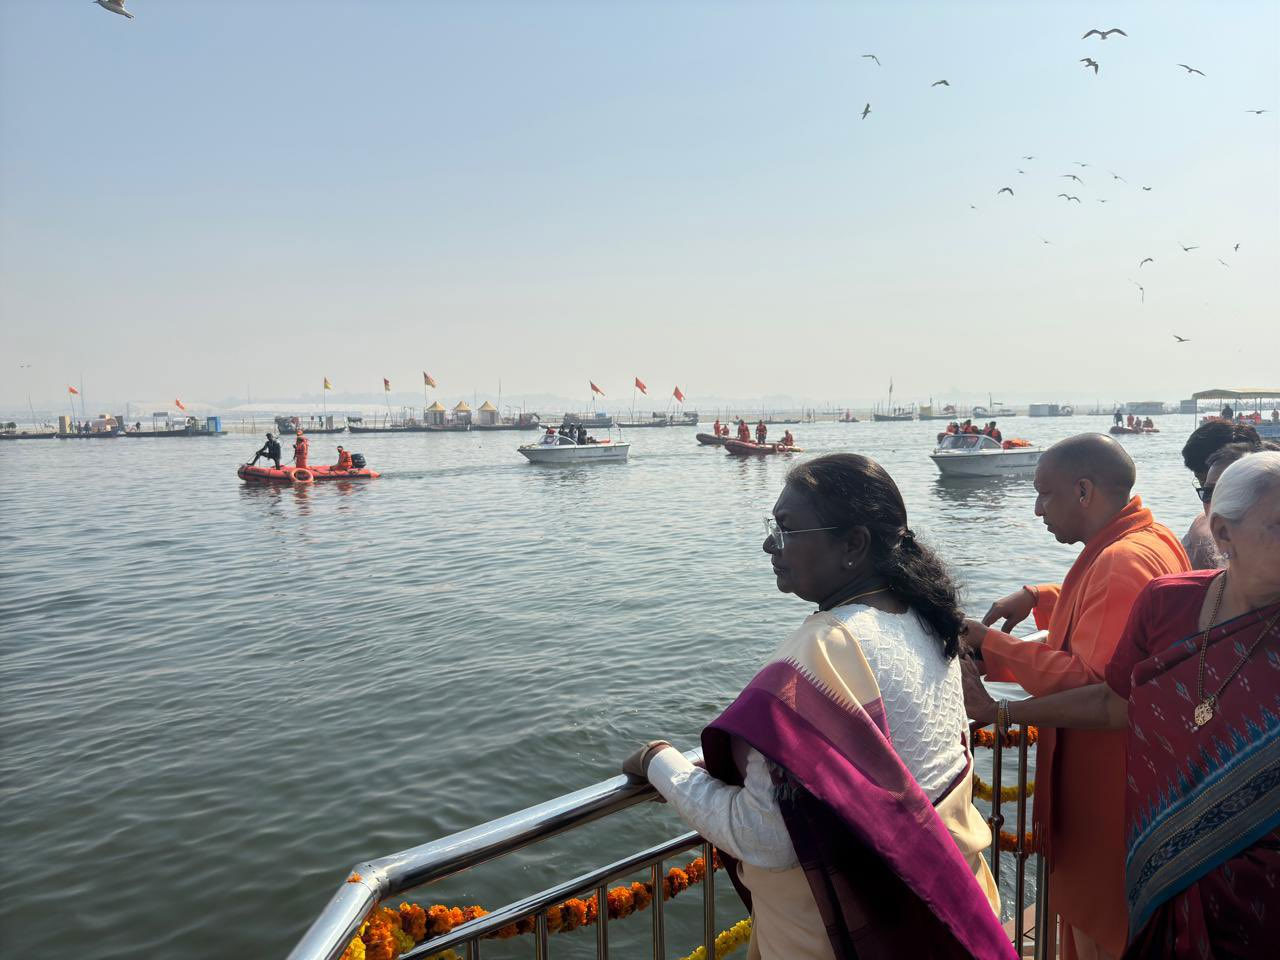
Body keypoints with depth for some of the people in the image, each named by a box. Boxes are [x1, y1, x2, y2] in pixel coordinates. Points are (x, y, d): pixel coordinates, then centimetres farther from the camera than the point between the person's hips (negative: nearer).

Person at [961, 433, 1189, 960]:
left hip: (1107, 789, -10)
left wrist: (992, 644, -22)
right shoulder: (1153, 540, 6)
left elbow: (1089, 684, -29)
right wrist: (1038, 597, 8)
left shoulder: (1124, 562, -26)